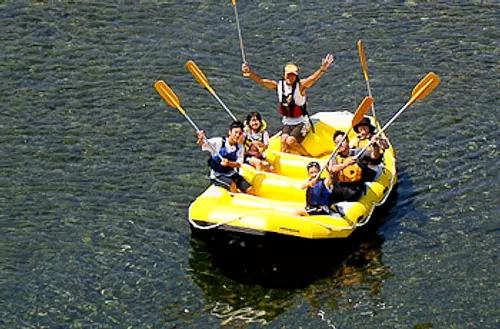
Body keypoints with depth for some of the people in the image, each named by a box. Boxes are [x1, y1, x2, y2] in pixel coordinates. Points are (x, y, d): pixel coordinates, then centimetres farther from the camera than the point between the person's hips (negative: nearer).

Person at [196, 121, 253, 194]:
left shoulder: (240, 148, 2)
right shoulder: (218, 142, -11)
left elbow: (238, 164, -11)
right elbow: (201, 144, -22)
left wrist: (228, 163, -32)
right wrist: (201, 139, -46)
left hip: (232, 174, 5)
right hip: (217, 175, -5)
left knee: (250, 190, -10)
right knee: (232, 185, -33)